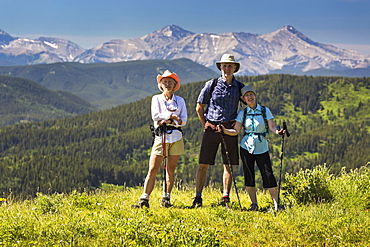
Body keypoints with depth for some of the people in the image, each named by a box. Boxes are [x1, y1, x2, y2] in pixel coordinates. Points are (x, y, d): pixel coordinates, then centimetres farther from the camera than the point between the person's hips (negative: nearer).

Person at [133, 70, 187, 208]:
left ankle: (166, 199, 8)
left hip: (176, 138, 1)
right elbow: (155, 116, -7)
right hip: (160, 138, -1)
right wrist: (172, 116, -8)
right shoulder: (156, 99, 9)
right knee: (153, 170, -7)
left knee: (171, 170, 2)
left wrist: (167, 120, -11)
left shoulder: (180, 101, 11)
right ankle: (144, 199, -7)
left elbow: (183, 121, 0)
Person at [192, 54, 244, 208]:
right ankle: (198, 197, 4)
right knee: (203, 164, -2)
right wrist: (206, 125, 5)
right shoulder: (211, 85, 1)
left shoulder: (239, 87, 5)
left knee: (229, 165, 2)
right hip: (211, 129, -1)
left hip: (230, 130, 1)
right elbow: (199, 108, 8)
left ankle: (226, 198, 9)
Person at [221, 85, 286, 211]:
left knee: (268, 174, -9)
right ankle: (254, 204, 12)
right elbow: (236, 131, -1)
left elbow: (272, 127, -6)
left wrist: (278, 131, -28)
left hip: (262, 148, -2)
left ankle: (276, 204, -3)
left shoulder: (265, 111, 3)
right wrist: (224, 130, -18)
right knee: (249, 176, 2)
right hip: (247, 147, 2)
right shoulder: (242, 113, 5)